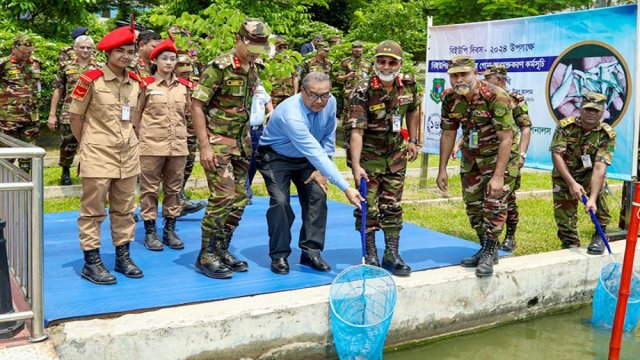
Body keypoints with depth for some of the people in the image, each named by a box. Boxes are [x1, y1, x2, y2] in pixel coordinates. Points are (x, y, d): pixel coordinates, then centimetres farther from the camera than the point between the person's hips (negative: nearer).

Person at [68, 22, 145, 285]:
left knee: (124, 209, 12)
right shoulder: (91, 80, -10)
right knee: (93, 210, 2)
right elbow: (75, 116, -3)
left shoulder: (136, 83, 5)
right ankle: (91, 262, 10)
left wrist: (128, 139, 13)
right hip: (97, 156, -5)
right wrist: (86, 144, 3)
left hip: (128, 156, 5)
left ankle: (123, 256, 23)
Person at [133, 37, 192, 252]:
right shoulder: (146, 85, -4)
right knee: (150, 188, 3)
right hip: (151, 145, -3)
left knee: (174, 188, 10)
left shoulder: (184, 86, 6)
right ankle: (150, 232, 12)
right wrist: (141, 137, 6)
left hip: (178, 145, 4)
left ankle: (170, 230, 20)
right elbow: (136, 115, 3)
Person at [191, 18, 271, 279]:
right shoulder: (219, 67, -14)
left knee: (239, 199, 8)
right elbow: (196, 105, -15)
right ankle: (205, 257, 1)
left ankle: (221, 251, 21)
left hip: (241, 142, 8)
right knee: (223, 197, -12)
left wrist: (247, 140, 15)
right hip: (217, 142, -8)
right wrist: (205, 147, -19)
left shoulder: (254, 68, 9)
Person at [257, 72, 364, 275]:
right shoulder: (291, 115, -38)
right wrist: (346, 188, -48)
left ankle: (310, 252, 3)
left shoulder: (330, 102, -16)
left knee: (317, 196, -8)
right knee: (280, 201, -19)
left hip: (305, 158, 6)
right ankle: (279, 256, -3)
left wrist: (320, 169, -10)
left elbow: (328, 138, -2)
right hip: (276, 156, -6)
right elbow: (315, 154, -45)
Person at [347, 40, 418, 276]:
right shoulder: (363, 92, -21)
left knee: (392, 207, 8)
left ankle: (392, 256, 18)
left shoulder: (408, 87, -5)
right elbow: (357, 131, -27)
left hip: (395, 155, 4)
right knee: (368, 208, 0)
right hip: (367, 156, -4)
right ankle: (370, 257, 13)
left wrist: (413, 140, 16)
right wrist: (356, 166, -34)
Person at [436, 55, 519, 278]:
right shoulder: (450, 98, -9)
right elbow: (448, 134, 2)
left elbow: (506, 139, -26)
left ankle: (489, 253, 3)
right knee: (472, 203, 9)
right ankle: (486, 248, 25)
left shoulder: (496, 97, -28)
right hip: (471, 155, 6)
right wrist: (442, 170, 1)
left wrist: (498, 176, -29)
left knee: (494, 203, -11)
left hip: (500, 153, -6)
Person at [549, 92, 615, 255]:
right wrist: (572, 183, -33)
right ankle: (571, 245, 27)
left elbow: (599, 167, -30)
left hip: (589, 175, -1)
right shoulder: (565, 126, -19)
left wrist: (592, 198, -40)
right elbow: (556, 155, -23)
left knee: (600, 188, -31)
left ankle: (600, 235, -13)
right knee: (564, 217, 0)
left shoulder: (607, 134, -20)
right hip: (564, 177, 1)